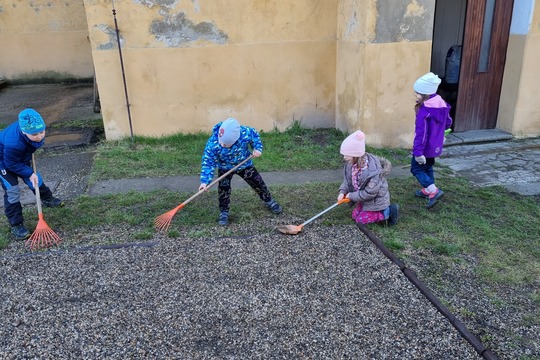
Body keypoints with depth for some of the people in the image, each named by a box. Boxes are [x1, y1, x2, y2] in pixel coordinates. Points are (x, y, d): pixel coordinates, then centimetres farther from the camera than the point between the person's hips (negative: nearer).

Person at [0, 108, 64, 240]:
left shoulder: (34, 128, -28)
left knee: (34, 178, 19)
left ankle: (47, 199, 47)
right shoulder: (13, 144, -47)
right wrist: (29, 173, -24)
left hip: (21, 157, 7)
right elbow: (12, 164, -29)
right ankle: (16, 225, 1)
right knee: (12, 191, -8)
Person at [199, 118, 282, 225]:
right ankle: (224, 212, 6)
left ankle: (269, 201, 35)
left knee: (258, 183, 9)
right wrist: (205, 181, -36)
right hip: (225, 168, -1)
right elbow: (208, 163, -28)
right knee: (223, 188, -16)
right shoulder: (212, 144, -36)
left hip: (244, 164, 1)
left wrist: (257, 148, -18)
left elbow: (255, 135, -10)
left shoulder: (245, 133, -36)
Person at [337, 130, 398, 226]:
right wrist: (342, 192, -16)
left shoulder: (372, 170, -36)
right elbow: (347, 180, 1)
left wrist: (352, 196, -23)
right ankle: (382, 209, 22)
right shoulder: (351, 164, -14)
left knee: (361, 219, -5)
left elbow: (370, 193, -31)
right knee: (355, 215, 14)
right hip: (364, 197, 8)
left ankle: (388, 212, 6)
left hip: (376, 199, -8)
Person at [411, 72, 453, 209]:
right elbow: (448, 122, 13)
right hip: (435, 145, 8)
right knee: (428, 167, 23)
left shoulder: (424, 110, -26)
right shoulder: (442, 104, 0)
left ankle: (434, 191, -8)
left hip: (425, 146, -8)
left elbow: (421, 133, -27)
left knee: (416, 168, 4)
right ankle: (427, 190, 34)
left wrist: (418, 152, -25)